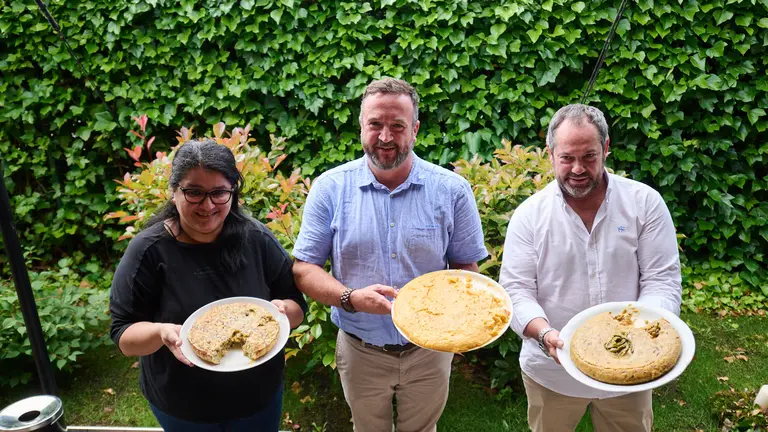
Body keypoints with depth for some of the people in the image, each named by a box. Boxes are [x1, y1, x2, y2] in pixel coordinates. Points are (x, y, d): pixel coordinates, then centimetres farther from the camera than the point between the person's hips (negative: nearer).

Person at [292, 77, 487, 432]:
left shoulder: (452, 190, -10)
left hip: (429, 350, 0)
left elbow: (466, 268, -2)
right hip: (361, 352, 0)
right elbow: (304, 269, -9)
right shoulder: (330, 188, -10)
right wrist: (350, 297, -26)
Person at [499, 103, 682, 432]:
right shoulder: (529, 214, -8)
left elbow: (662, 280, -8)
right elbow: (516, 290, -10)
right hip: (552, 370, 0)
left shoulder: (645, 202, -7)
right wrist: (544, 333, -28)